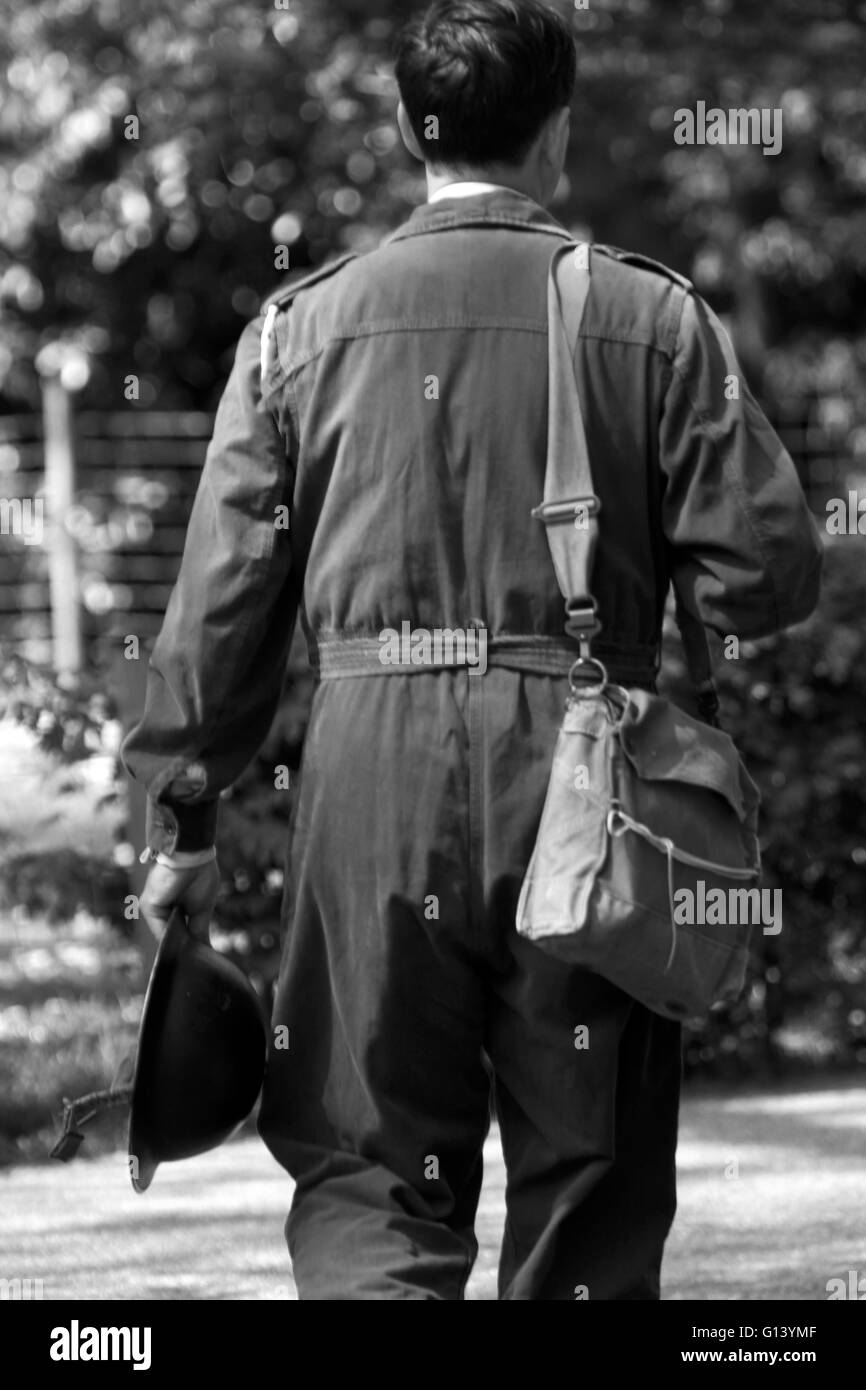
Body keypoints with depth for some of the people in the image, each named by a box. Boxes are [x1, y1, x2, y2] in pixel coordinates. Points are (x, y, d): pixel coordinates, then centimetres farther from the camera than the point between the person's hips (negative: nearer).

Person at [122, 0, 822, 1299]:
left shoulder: (305, 324, 4)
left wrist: (183, 818, 13)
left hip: (375, 760, 0)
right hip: (584, 761, 0)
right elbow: (765, 572, -1)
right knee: (587, 1193, 9)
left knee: (370, 1174, 5)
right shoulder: (656, 317, 2)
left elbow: (224, 594, 5)